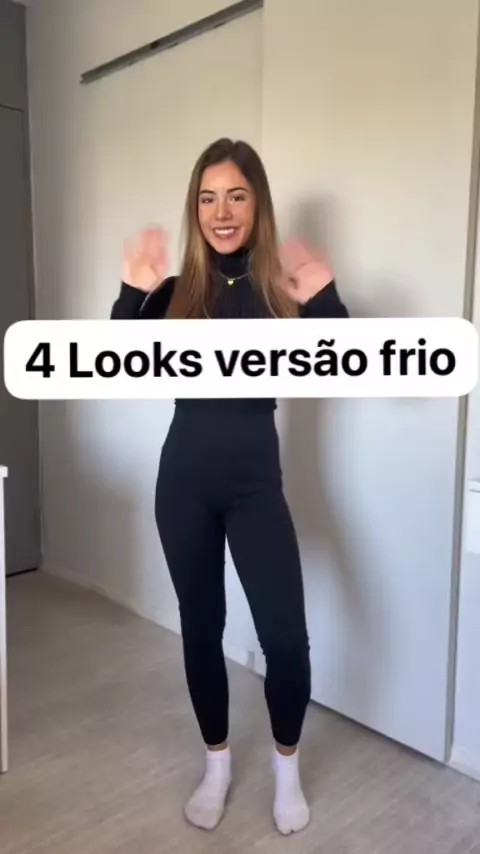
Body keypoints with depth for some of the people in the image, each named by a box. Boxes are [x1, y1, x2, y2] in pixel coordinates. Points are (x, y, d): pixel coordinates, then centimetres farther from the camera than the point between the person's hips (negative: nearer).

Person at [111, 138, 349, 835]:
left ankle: (286, 765, 28)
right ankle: (217, 763, 36)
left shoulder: (283, 286, -3)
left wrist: (323, 299, -29)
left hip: (256, 481, -1)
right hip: (184, 479, 2)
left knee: (286, 639, -3)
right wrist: (132, 293, -27)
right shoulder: (177, 290, 1)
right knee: (201, 626, 13)